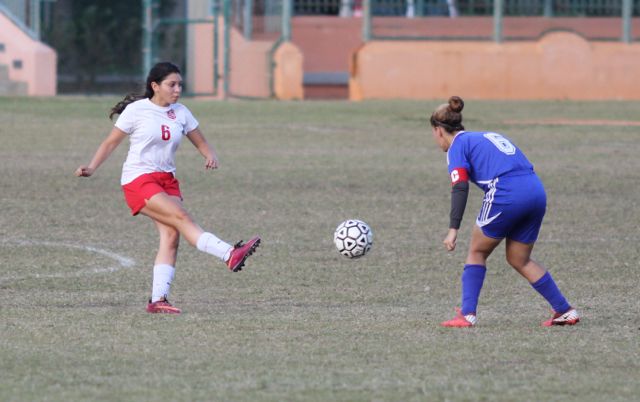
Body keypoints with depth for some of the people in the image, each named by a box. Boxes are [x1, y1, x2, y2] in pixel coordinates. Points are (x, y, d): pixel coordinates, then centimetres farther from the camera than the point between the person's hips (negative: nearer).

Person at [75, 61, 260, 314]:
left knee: (171, 235, -10)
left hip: (167, 179, 6)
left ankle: (158, 299, -11)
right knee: (181, 217, -23)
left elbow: (200, 142, 13)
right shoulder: (136, 110, -5)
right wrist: (91, 168, -12)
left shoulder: (180, 113, 9)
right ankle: (230, 255, -35)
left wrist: (210, 156, -9)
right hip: (138, 179, -6)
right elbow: (111, 143, -1)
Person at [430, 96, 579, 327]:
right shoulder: (488, 137, 30)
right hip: (536, 191, 7)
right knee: (520, 260, 20)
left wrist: (453, 229, -15)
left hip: (506, 195, -7)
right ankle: (565, 311, 18)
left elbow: (460, 187, -9)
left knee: (477, 252, 13)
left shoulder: (457, 146, 6)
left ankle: (467, 314, 8)